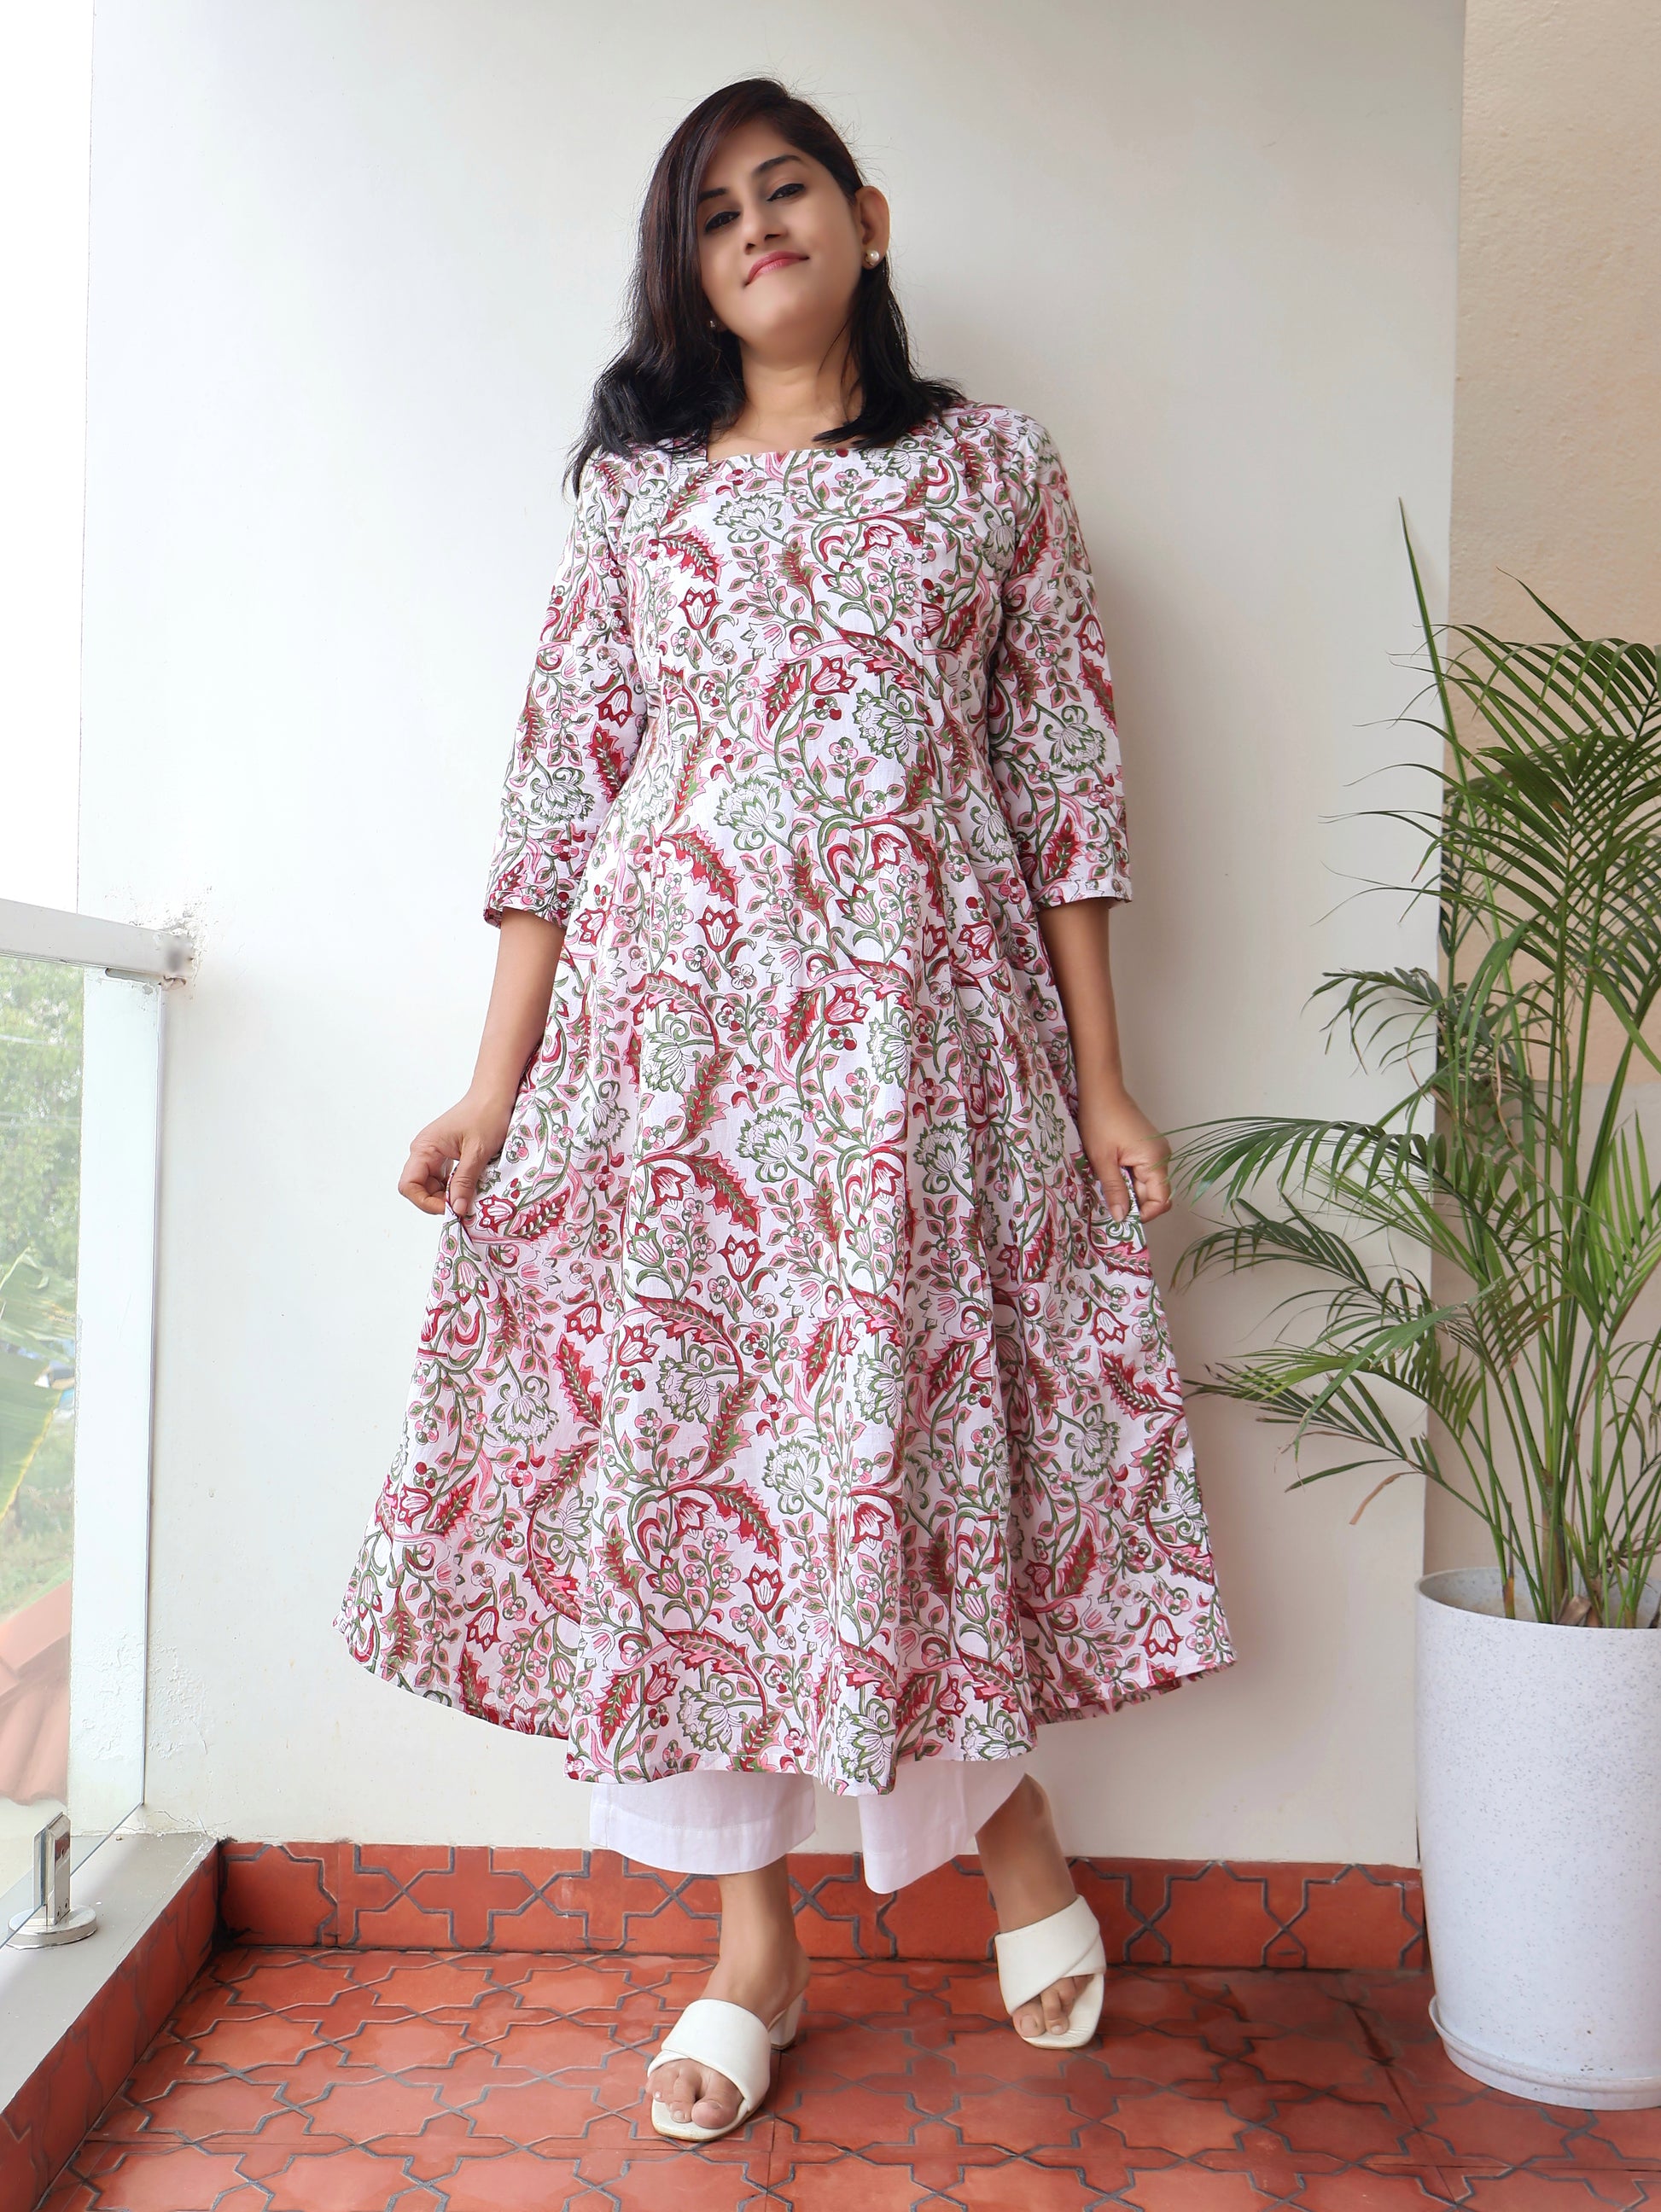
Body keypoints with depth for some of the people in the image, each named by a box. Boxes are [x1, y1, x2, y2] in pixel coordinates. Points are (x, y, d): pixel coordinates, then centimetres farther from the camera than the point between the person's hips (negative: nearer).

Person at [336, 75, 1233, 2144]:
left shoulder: (995, 464, 11)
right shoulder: (637, 486, 14)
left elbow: (1064, 775, 7)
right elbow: (559, 790, 8)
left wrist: (1102, 1080, 0)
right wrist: (495, 1086, 2)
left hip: (915, 1008, -2)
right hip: (669, 1014, 2)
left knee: (885, 1423, -5)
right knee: (665, 1432, 1)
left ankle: (1001, 1808, 27)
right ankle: (750, 1937, 19)